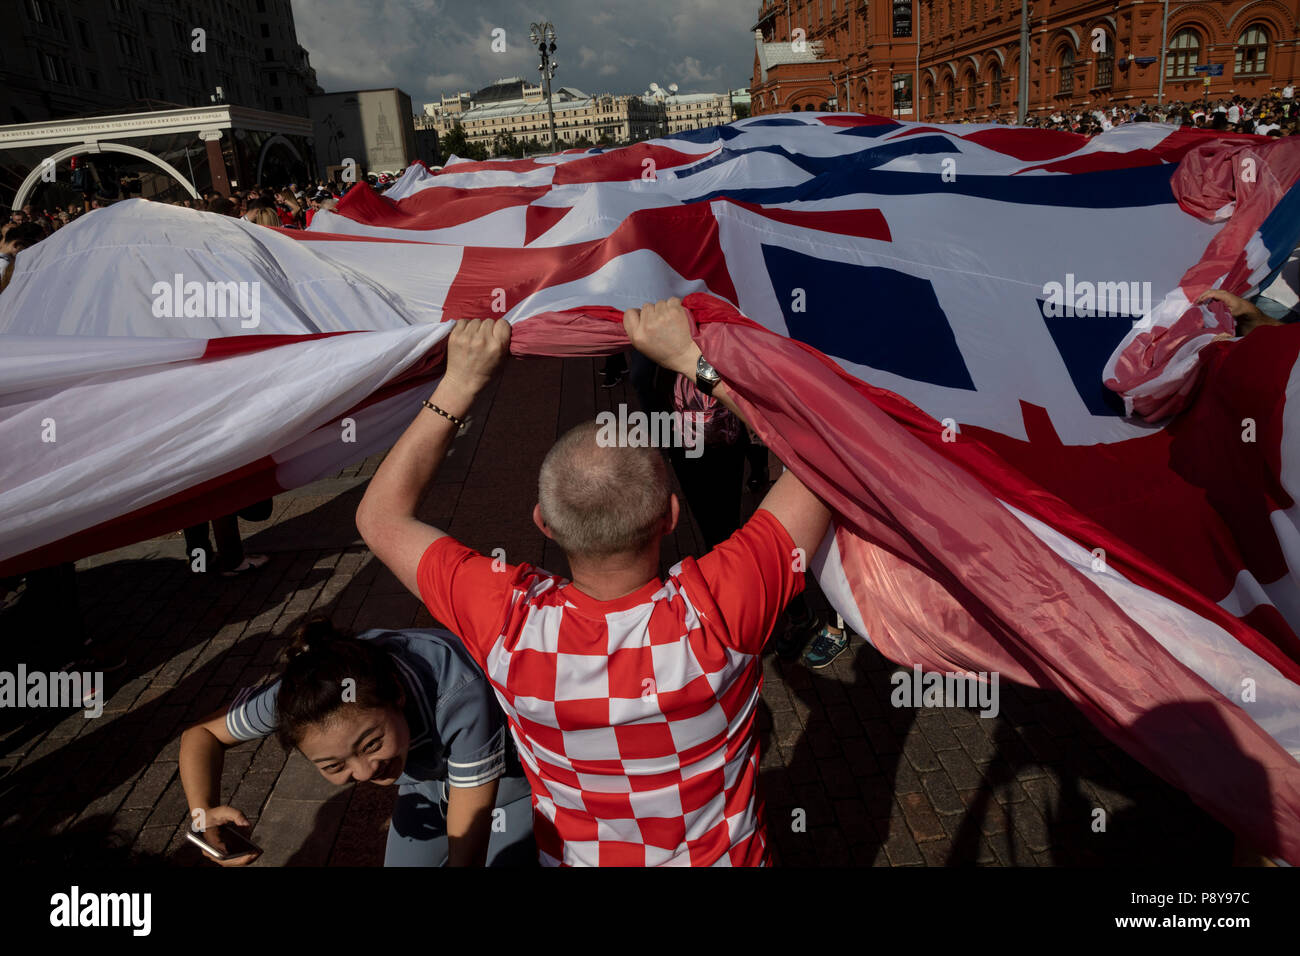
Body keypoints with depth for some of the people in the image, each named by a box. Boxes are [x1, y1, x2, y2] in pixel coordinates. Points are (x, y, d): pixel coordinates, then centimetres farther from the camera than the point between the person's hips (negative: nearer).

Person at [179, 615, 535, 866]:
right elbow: (201, 732, -12)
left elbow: (467, 854, -36)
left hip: (510, 779, -3)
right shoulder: (304, 689, -31)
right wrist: (203, 812, -30)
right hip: (428, 778, 3)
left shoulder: (460, 695, -44)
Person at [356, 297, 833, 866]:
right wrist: (692, 358, -28)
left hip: (578, 858, 1)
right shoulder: (714, 613, -38)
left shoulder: (509, 624, -34)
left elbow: (380, 515, -17)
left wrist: (460, 383, -21)